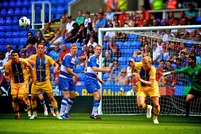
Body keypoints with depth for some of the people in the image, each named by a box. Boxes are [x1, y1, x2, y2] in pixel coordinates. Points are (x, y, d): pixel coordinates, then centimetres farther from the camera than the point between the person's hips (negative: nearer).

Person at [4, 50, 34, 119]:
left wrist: (32, 77, 8)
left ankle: (24, 102, 20)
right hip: (14, 83, 2)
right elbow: (6, 75, -3)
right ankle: (17, 113, 14)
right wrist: (7, 77, -29)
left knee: (20, 97, -17)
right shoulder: (8, 64, -13)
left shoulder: (23, 61, -16)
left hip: (23, 82, -2)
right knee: (14, 98, -5)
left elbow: (29, 67, 4)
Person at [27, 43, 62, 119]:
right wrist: (30, 61, -28)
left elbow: (56, 64, -3)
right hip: (36, 81, 2)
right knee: (33, 97, 5)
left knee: (51, 97, -7)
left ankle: (57, 113, -3)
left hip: (46, 81, -2)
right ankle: (34, 113, 23)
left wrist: (56, 67, -26)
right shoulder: (34, 57, 0)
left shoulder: (47, 58, -4)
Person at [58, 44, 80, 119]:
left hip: (70, 78, 9)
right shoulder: (67, 56, -17)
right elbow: (67, 69, -21)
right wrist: (75, 75, -14)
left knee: (73, 95, 10)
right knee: (67, 96, -14)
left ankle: (66, 112, 22)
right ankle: (61, 114, -10)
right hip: (63, 78, -9)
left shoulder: (74, 58, 10)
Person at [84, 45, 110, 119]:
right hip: (89, 79, -10)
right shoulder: (93, 58, -12)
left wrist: (99, 80, 23)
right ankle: (94, 114, -8)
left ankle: (94, 114, 13)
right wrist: (105, 70, -23)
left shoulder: (97, 59, 18)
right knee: (96, 96, -13)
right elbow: (94, 68, -27)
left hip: (94, 79, 10)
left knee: (99, 97, 8)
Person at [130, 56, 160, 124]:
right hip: (141, 87, 2)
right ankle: (148, 107, 21)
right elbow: (134, 64, 5)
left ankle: (155, 118, 22)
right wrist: (132, 72, 16)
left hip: (152, 87, -2)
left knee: (156, 105, -11)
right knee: (140, 105, -18)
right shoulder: (139, 65, -21)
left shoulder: (152, 69, -29)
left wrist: (140, 80, -47)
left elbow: (150, 83, -35)